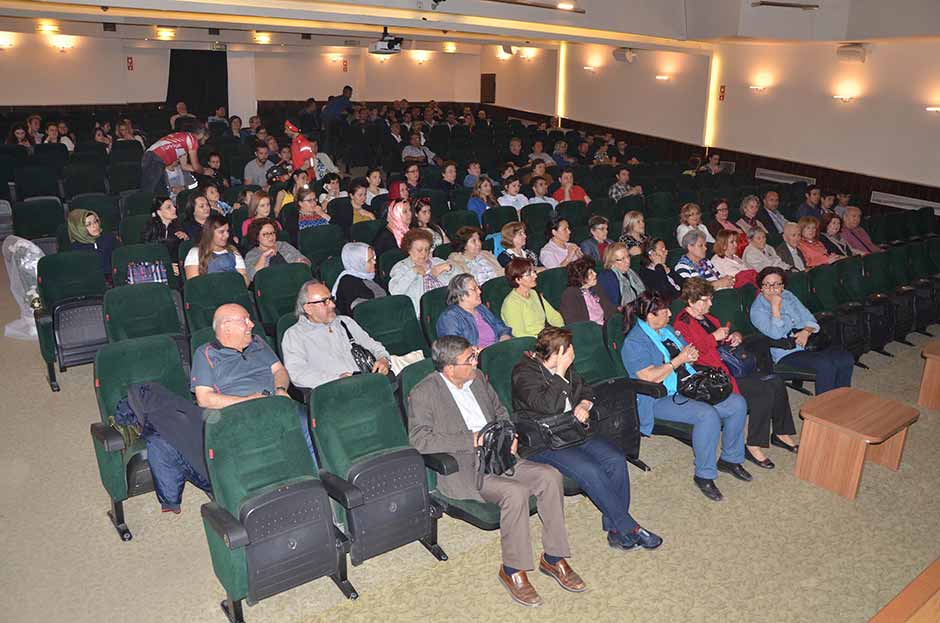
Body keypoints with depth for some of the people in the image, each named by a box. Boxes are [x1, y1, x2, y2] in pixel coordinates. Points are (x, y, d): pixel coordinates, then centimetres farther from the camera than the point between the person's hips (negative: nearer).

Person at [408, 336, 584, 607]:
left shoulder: (477, 378, 12)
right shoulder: (423, 394, -9)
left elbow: (500, 411, 25)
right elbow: (419, 439, -19)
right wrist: (472, 439, -21)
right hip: (463, 469, -7)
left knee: (550, 476, -14)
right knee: (515, 493, -31)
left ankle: (553, 557, -2)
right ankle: (512, 570, -11)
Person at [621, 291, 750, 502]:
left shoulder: (666, 329, 15)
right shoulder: (634, 342, -13)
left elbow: (686, 353, 26)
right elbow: (649, 378, -24)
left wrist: (691, 355, 1)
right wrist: (678, 360, -17)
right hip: (662, 399, -9)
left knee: (738, 403, -3)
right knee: (708, 414, -31)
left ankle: (730, 459, 13)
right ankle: (704, 475, -16)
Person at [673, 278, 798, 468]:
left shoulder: (708, 318, 20)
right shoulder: (682, 324, -8)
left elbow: (725, 341, 34)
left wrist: (736, 337, 11)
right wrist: (714, 337, -18)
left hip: (729, 366, 9)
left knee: (777, 382, -5)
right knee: (765, 391, -22)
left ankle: (781, 433, 11)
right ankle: (753, 446, -13)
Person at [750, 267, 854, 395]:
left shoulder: (788, 295, 14)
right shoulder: (757, 309, -6)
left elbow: (809, 319, 15)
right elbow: (776, 334, -20)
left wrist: (806, 331, -7)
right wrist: (775, 306, -20)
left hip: (807, 344, 7)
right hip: (786, 354, -7)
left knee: (847, 359, -14)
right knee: (826, 365, -30)